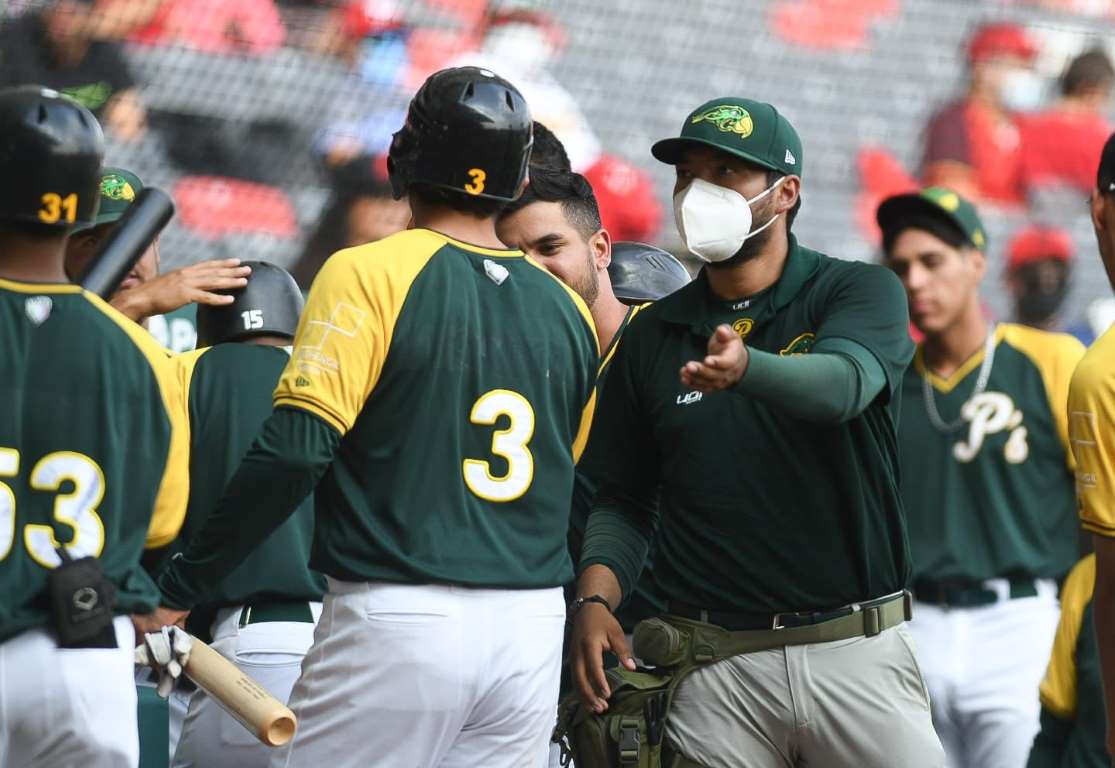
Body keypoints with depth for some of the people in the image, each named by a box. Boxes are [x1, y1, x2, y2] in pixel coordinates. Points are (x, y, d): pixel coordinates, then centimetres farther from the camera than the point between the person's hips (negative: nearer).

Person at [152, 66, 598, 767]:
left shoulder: (372, 274, -7)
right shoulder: (568, 310, 11)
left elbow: (294, 453, -14)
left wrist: (182, 587, -8)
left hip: (399, 615, -5)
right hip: (534, 629, 6)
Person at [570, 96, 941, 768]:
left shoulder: (859, 292, -1)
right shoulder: (653, 335, 11)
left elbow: (842, 383, -23)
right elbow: (625, 498, 13)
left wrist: (745, 368, -43)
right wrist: (597, 596, -6)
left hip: (857, 649, -2)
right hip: (715, 667, 3)